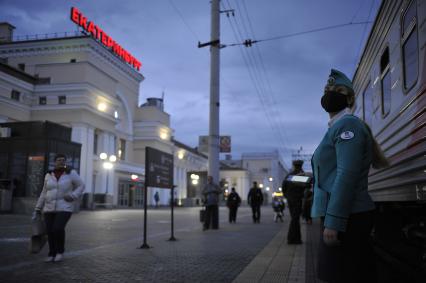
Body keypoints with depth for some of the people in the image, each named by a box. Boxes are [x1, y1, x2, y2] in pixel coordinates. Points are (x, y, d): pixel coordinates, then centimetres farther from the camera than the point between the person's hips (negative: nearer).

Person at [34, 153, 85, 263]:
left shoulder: (71, 173, -6)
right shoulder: (49, 175, 6)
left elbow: (81, 186, 0)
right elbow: (44, 193, 13)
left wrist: (72, 196, -16)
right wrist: (38, 207, 11)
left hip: (64, 207, -4)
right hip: (50, 207, 4)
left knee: (58, 229, -20)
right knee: (50, 231, 1)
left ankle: (60, 251, 3)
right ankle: (52, 254, 18)